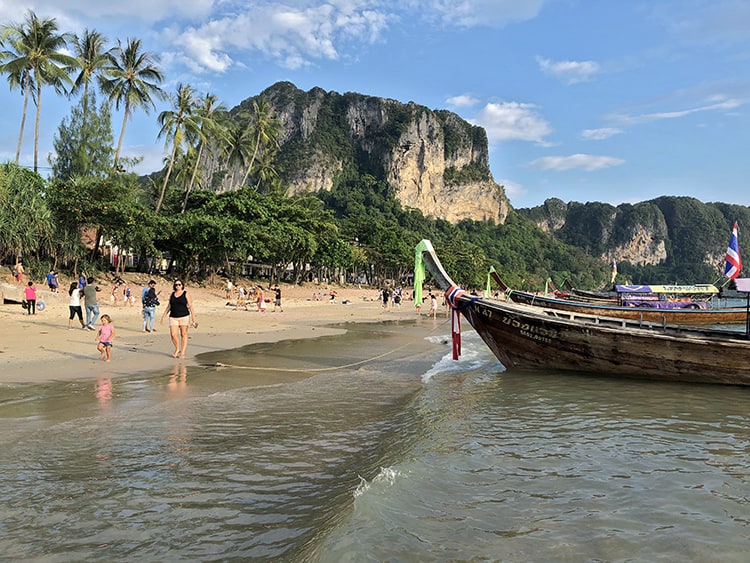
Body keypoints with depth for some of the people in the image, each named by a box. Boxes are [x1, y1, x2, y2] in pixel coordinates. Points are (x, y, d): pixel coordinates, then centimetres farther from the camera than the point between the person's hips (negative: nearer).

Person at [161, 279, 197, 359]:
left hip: (184, 317, -3)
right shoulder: (172, 294, 11)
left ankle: (182, 353, 6)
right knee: (173, 334, -7)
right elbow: (169, 306, 19)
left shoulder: (186, 294, -1)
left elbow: (190, 306, -4)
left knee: (183, 334, 1)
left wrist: (193, 319, -10)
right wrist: (164, 315, 13)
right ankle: (177, 349, 16)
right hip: (173, 318, 3)